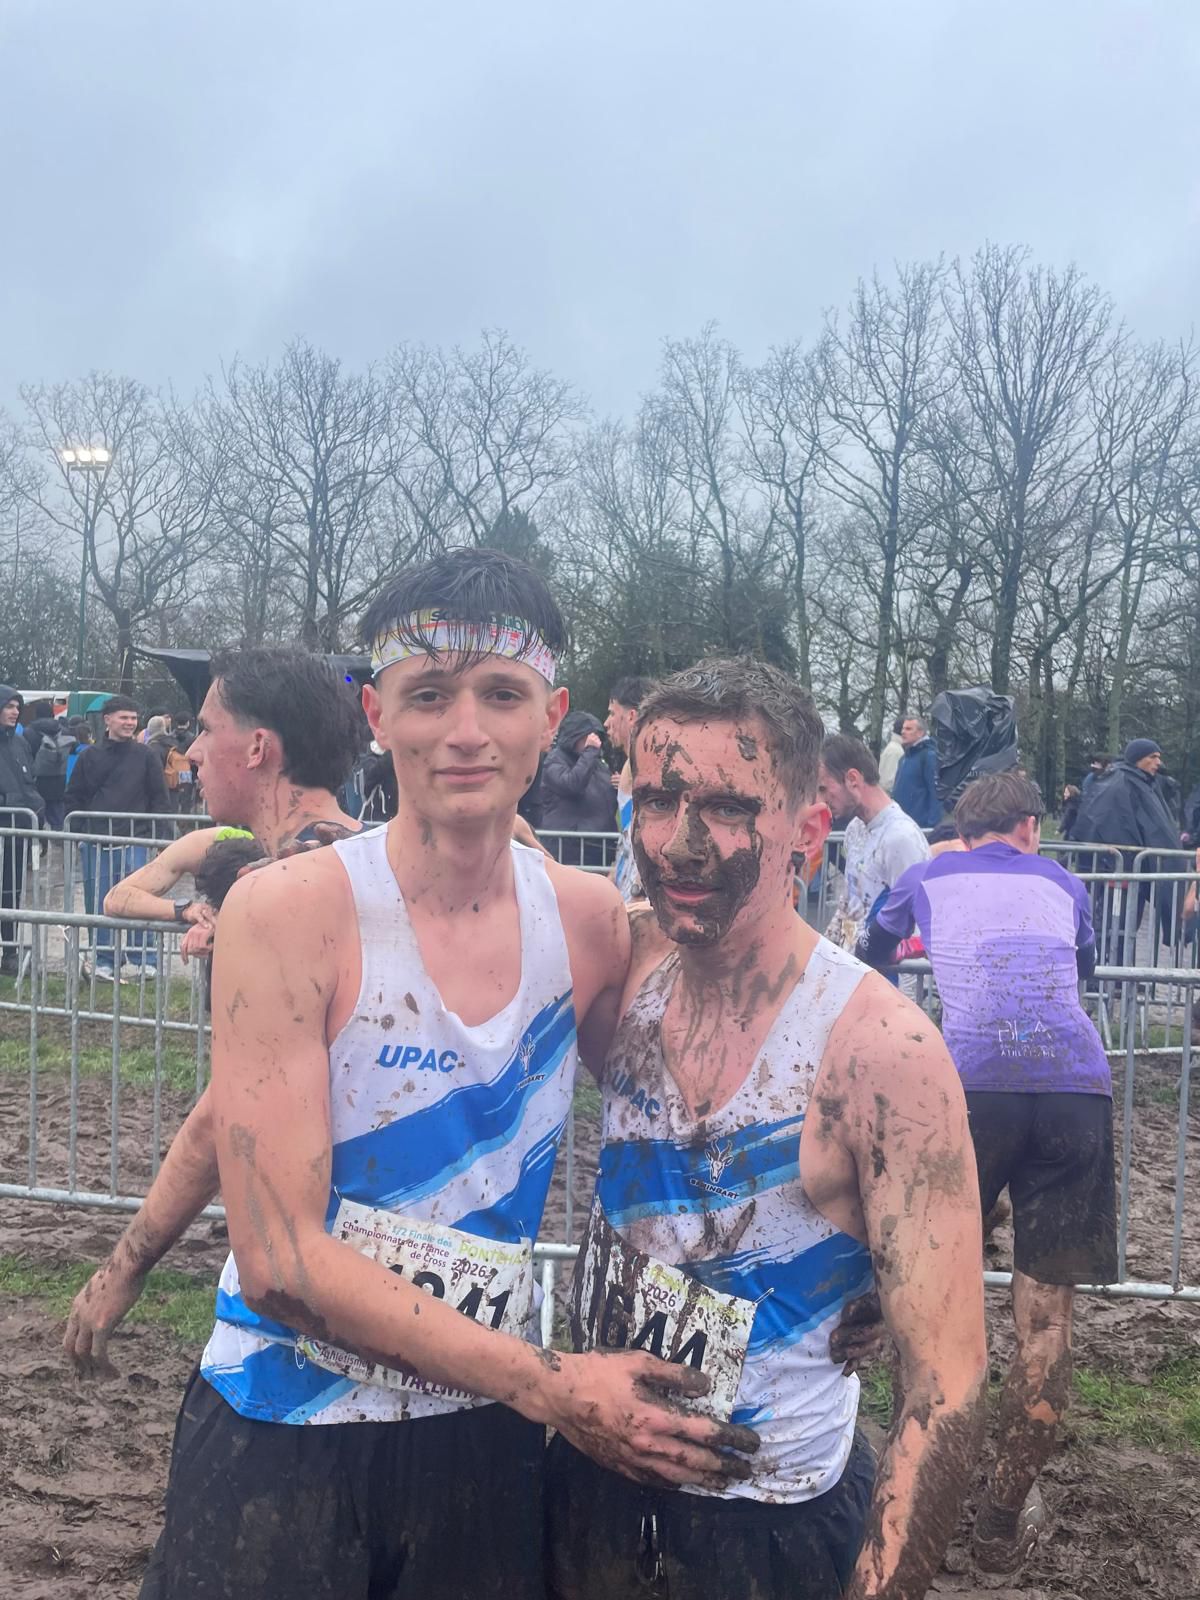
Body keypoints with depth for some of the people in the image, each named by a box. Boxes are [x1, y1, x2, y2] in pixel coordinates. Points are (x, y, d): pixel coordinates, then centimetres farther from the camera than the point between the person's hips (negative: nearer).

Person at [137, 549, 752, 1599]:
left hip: (484, 1436, 4)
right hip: (283, 1439, -3)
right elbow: (281, 1257, -17)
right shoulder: (288, 912, -15)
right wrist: (549, 1387, -16)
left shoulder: (589, 919, -4)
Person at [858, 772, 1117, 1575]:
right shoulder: (1063, 883, 26)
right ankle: (1006, 1520, 19)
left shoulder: (928, 877, 24)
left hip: (973, 1082, -1)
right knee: (1047, 1311, 10)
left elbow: (875, 952, 43)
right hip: (1079, 1087, 1)